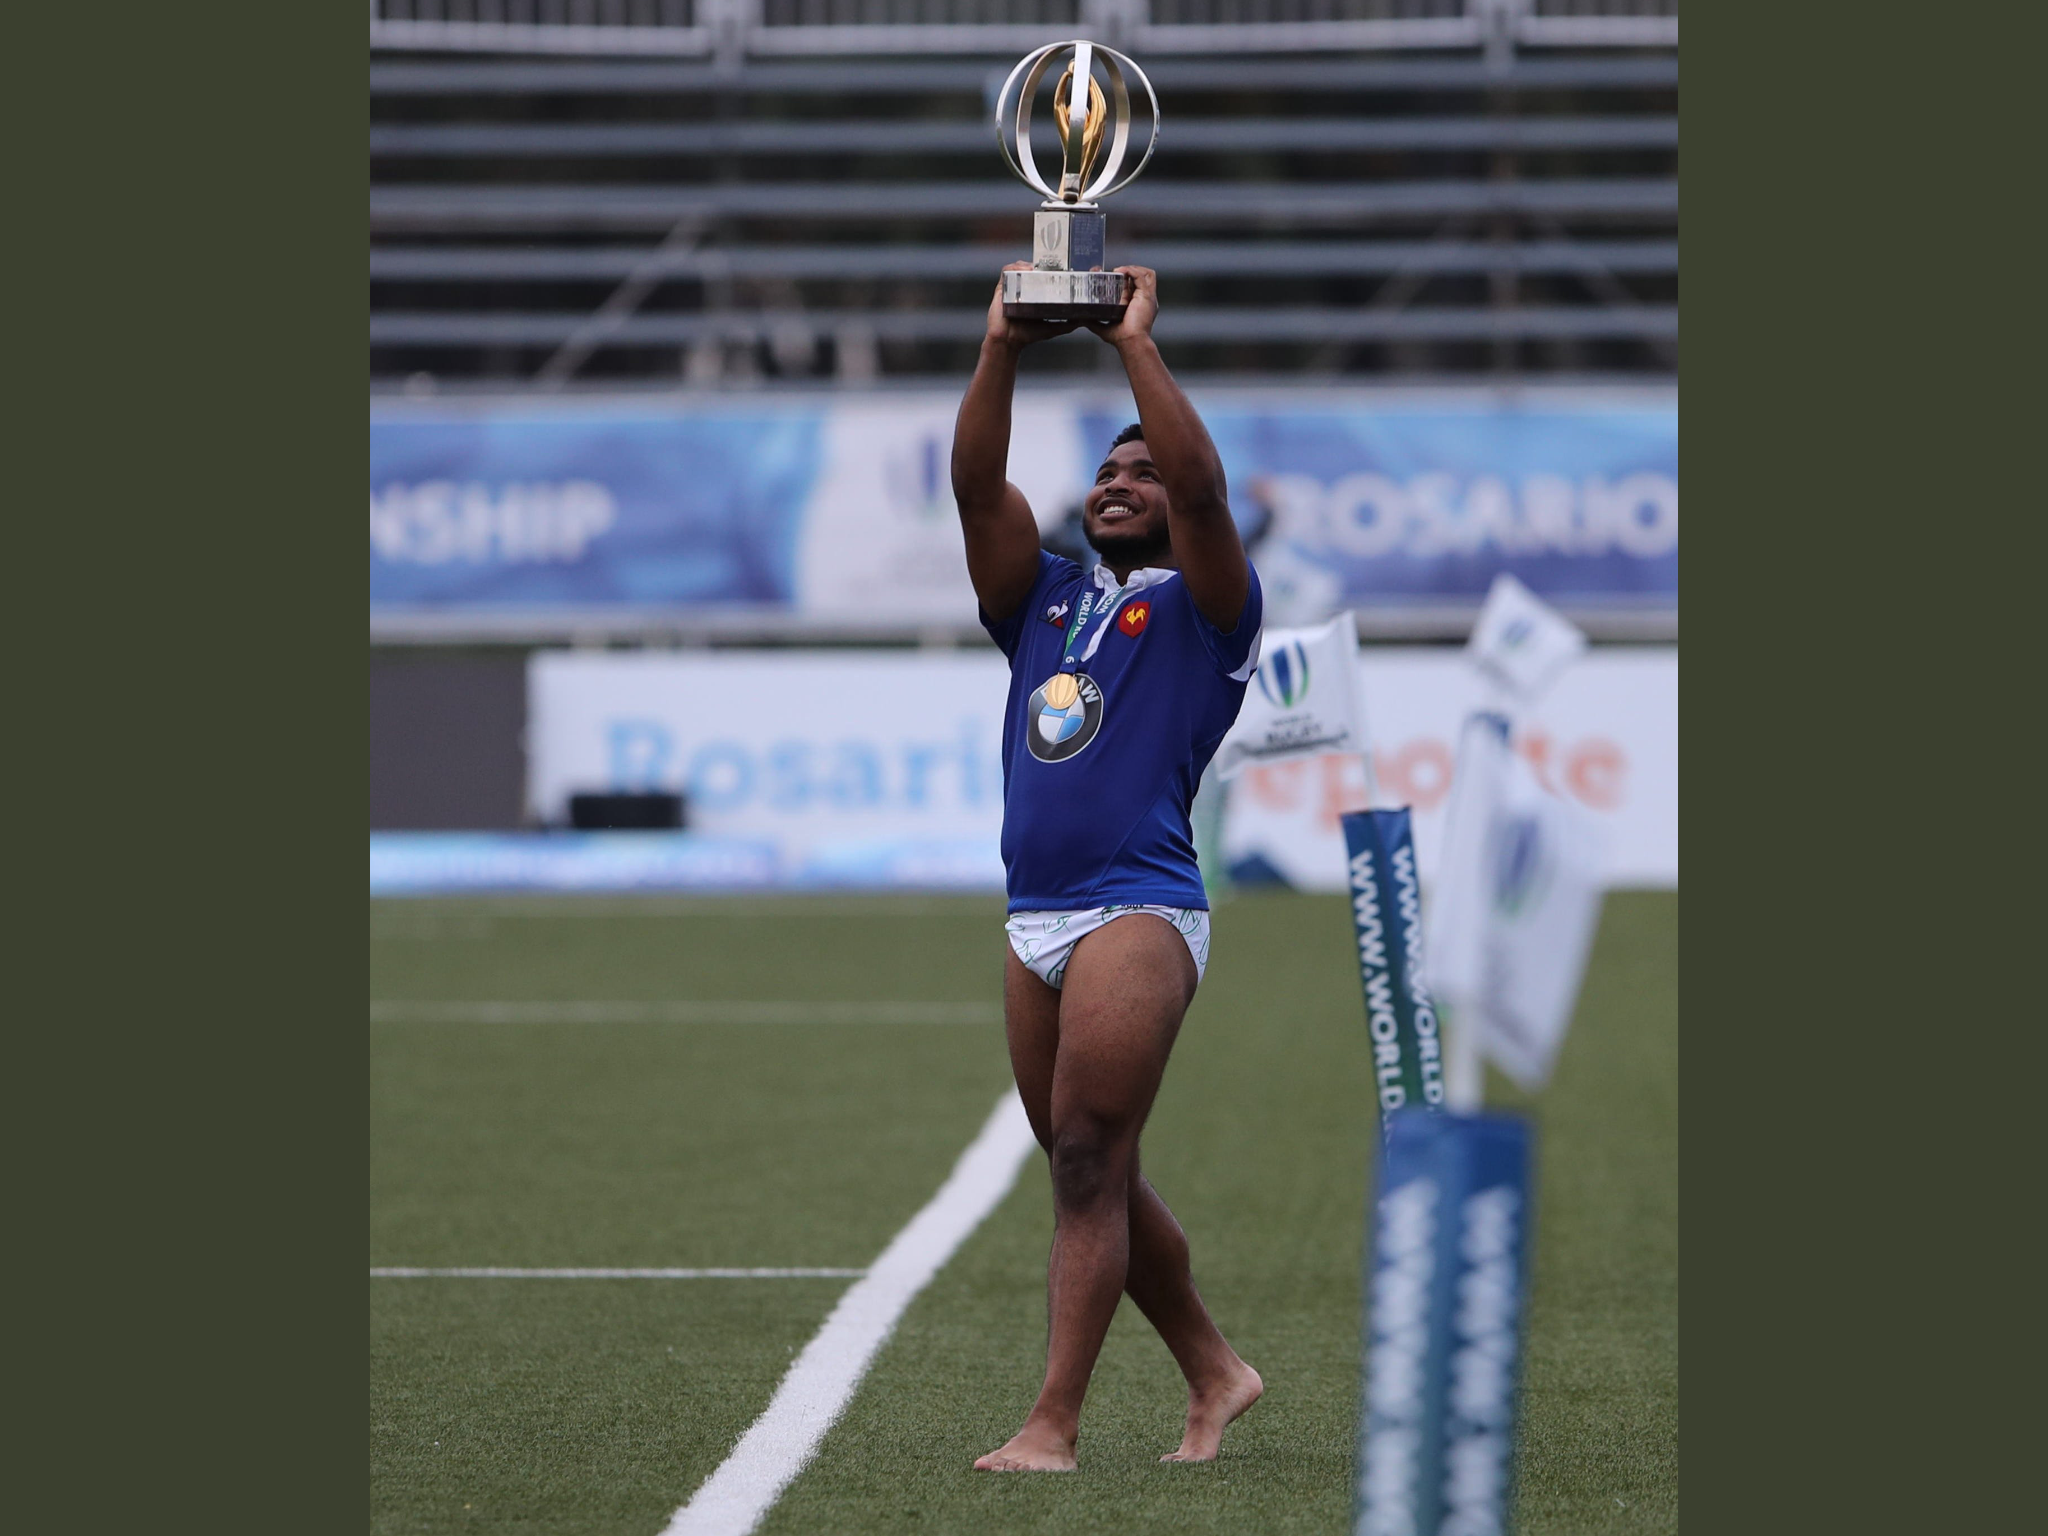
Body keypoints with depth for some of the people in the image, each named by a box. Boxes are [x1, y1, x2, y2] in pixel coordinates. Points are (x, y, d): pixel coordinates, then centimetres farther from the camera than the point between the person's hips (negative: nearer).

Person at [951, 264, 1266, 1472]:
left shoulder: (1200, 607, 4)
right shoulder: (1045, 601, 20)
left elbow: (1202, 489, -12)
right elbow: (978, 485, 9)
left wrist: (1138, 344, -9)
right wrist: (1005, 350, 2)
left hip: (1140, 910, -7)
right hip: (1036, 919, 7)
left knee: (1089, 1162, -13)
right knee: (1093, 1175, 11)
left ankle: (1055, 1426, -16)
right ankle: (1215, 1372, 26)